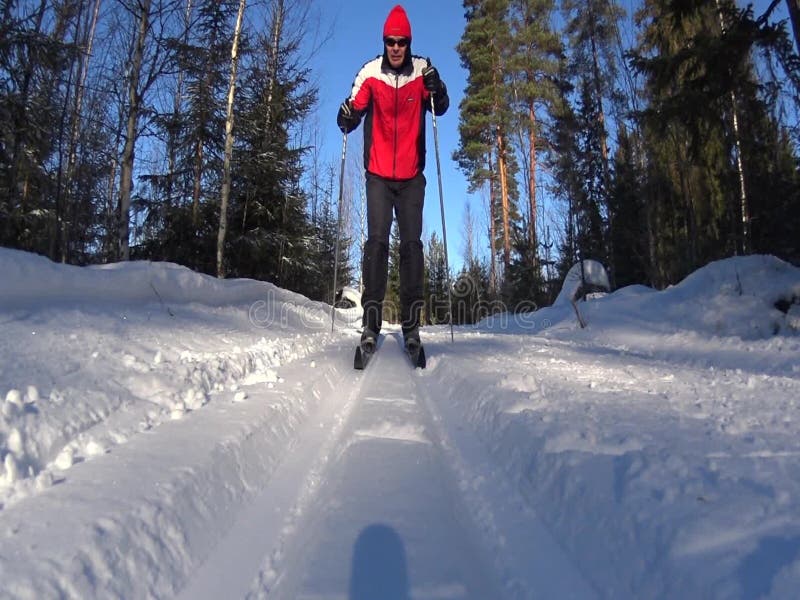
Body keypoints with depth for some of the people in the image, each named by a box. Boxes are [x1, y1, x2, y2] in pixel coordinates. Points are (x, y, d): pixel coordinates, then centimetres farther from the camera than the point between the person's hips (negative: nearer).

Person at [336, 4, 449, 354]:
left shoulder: (421, 71, 1)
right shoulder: (370, 74, -1)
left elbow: (441, 109, 1)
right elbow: (355, 110, -3)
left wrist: (436, 89, -19)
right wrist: (347, 117, -25)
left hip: (411, 176, 1)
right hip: (378, 174, -1)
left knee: (411, 243, -4)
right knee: (377, 240, -10)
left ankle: (411, 323, -1)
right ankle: (371, 321, -10)